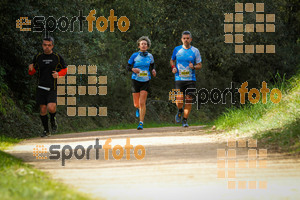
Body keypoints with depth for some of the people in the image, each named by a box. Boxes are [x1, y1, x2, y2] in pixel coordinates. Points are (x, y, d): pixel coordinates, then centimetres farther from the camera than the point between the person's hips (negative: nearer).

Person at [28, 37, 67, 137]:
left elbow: (65, 69, 12)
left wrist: (58, 74, -9)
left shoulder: (57, 57, 2)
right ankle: (46, 130, 17)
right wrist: (31, 69, -11)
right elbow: (31, 72, 13)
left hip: (52, 88, -2)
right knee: (43, 109, 2)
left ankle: (53, 119, 13)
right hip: (41, 88, 2)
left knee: (51, 108, -20)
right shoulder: (38, 57, 6)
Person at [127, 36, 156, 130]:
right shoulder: (135, 56, -5)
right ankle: (138, 108, 44)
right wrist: (133, 69, -21)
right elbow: (128, 67, 0)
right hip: (136, 81, 0)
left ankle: (141, 123, -7)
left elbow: (152, 65, 20)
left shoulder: (150, 56, 1)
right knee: (136, 104, 6)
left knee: (142, 103, -11)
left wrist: (153, 70, -1)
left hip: (145, 82, 0)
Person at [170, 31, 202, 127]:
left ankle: (185, 120, 12)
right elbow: (172, 60, 22)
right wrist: (173, 67, 1)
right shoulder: (177, 49, 6)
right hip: (179, 79, 0)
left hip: (191, 79, 0)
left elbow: (200, 65, 8)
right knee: (179, 100, -13)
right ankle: (180, 111, 21)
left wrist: (194, 67, -14)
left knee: (189, 100, -2)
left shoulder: (195, 51, 3)